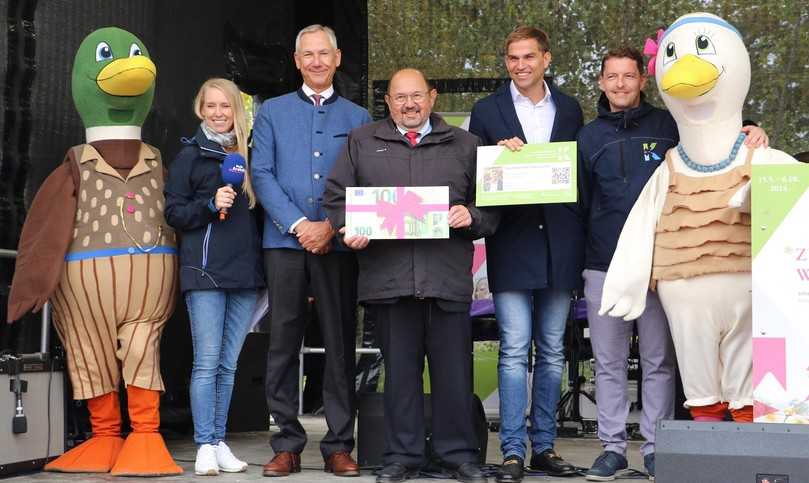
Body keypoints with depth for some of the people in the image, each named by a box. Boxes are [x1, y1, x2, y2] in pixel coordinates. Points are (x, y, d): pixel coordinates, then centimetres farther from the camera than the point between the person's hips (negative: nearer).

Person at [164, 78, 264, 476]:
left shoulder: (248, 155, 16)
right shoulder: (190, 155, 4)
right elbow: (174, 212, 0)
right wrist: (210, 205, -16)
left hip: (245, 272, 4)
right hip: (205, 271, -4)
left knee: (229, 365, 8)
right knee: (207, 363, -5)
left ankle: (219, 442, 14)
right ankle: (205, 446, -1)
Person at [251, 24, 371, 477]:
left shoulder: (358, 117, 13)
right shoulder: (272, 112, 13)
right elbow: (262, 174, 3)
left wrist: (331, 226, -10)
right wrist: (297, 224, -9)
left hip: (338, 243, 0)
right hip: (285, 240, 0)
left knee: (341, 344, 1)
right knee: (284, 342, 1)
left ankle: (339, 445, 5)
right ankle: (288, 444, 6)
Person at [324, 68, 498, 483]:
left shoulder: (464, 145, 15)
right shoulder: (362, 143, 15)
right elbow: (336, 196, 13)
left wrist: (471, 216, -7)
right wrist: (349, 229, -4)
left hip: (447, 277, 0)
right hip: (388, 275, 0)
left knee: (454, 370, 1)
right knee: (400, 370, 5)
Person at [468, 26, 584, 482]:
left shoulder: (569, 109, 11)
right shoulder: (487, 111, 5)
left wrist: (581, 238, 1)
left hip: (559, 243, 3)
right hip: (512, 243, -2)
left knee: (552, 352, 8)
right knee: (515, 351, -6)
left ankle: (544, 445, 16)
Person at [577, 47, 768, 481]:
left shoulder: (668, 125, 4)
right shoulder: (589, 136, 11)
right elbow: (580, 201, 14)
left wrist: (751, 135, -14)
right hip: (604, 266, 2)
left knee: (658, 361, 3)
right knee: (609, 363, 5)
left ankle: (655, 446, 12)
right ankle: (613, 446, 14)